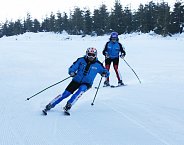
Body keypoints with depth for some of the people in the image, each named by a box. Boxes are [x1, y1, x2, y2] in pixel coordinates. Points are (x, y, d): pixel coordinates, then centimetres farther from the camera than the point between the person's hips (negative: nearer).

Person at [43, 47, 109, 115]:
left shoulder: (98, 65, -2)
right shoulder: (81, 60, -3)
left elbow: (107, 73, 5)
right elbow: (72, 68, -3)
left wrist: (104, 73, -19)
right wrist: (72, 72, -26)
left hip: (86, 83, 0)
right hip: (76, 80, 1)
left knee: (81, 90, -33)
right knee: (65, 94, -9)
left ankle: (68, 106, -33)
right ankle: (49, 106, -2)